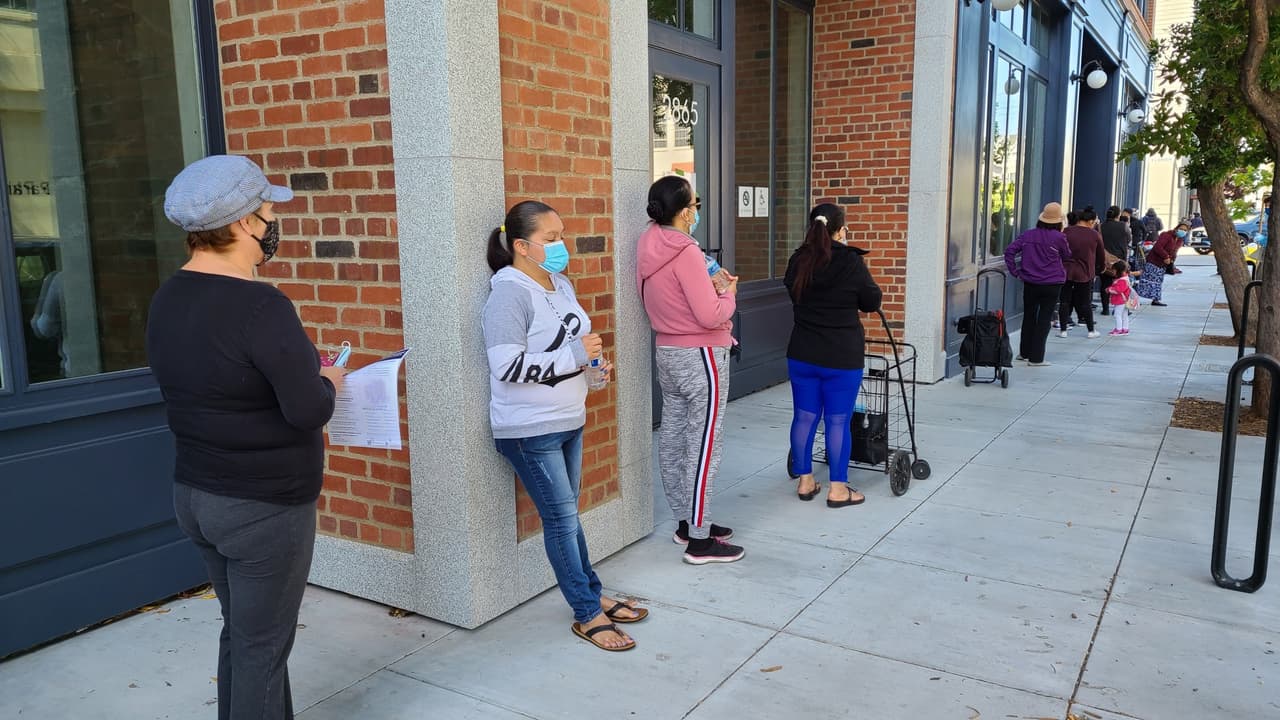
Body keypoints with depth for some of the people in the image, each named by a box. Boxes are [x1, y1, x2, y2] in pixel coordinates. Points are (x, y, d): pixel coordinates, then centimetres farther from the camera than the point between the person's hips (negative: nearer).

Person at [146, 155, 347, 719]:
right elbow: (309, 412, -24)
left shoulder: (167, 300, 2)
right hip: (265, 506, -8)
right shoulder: (261, 306, -24)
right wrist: (328, 382, -3)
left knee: (239, 632, 22)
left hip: (194, 493, 8)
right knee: (262, 648, 7)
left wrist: (298, 369, 7)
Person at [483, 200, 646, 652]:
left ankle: (593, 595, 30)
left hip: (567, 422, 8)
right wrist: (574, 355, -23)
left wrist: (592, 359, 2)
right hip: (530, 432, -8)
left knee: (567, 514, 18)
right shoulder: (509, 293, -18)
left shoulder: (561, 284, 8)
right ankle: (587, 615, 14)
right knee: (561, 520, 1)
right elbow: (506, 367, -25)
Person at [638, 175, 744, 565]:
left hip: (667, 353, 9)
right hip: (700, 357, -9)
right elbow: (711, 316, -22)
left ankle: (686, 522, 27)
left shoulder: (648, 248, 4)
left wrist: (707, 284, 7)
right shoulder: (685, 253, -22)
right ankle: (700, 541, 4)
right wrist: (729, 293, -4)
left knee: (673, 440, 14)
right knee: (703, 445, -2)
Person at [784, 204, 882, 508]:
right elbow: (872, 302, -2)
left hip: (802, 354, 5)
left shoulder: (798, 261, 1)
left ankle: (805, 481, 22)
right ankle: (838, 489, 11)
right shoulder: (851, 262, -13)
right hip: (842, 357, -4)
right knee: (838, 421, 3)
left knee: (804, 417, 12)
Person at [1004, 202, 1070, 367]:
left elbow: (1009, 250, -5)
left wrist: (1014, 271, -1)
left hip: (1030, 283, 4)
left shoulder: (1028, 235, 0)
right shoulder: (1059, 237, -9)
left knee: (1029, 316, 17)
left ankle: (1024, 352, 28)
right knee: (1044, 319, 2)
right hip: (1052, 285, -4)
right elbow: (1067, 255, 7)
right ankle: (1036, 358, 2)